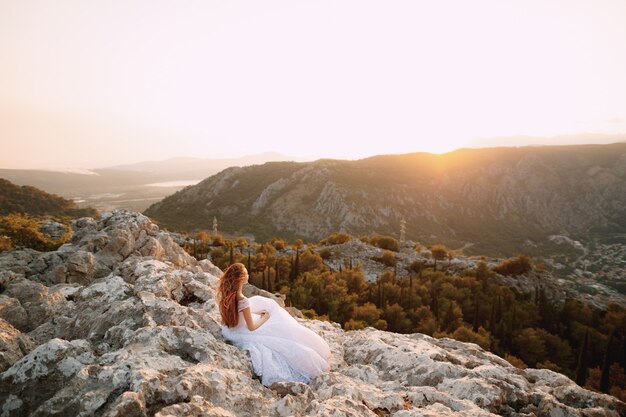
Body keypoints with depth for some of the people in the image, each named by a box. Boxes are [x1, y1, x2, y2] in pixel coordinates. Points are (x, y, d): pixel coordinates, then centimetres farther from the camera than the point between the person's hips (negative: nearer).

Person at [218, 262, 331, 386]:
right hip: (244, 335, -8)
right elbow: (251, 327, -22)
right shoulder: (243, 301, -34)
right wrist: (264, 318, -5)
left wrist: (254, 312, 6)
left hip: (231, 331, 8)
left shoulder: (223, 293, -11)